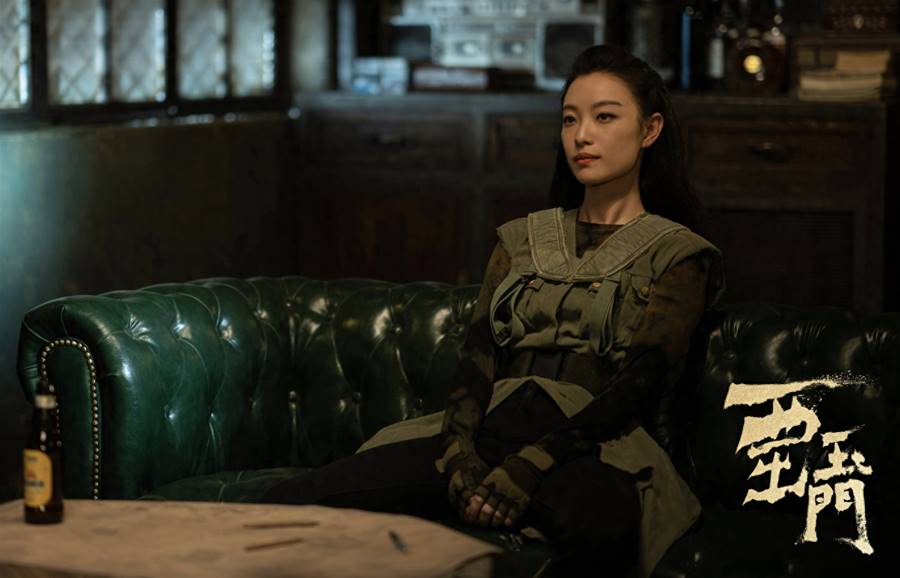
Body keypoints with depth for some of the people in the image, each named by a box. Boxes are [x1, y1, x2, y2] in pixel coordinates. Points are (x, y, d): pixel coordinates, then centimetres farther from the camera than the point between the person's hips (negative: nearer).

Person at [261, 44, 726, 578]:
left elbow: (638, 383, -5)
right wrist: (460, 454, -11)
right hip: (487, 434, 4)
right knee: (292, 505, -22)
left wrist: (530, 466, -19)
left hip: (592, 451, -4)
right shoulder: (520, 240, 23)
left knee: (599, 524, -44)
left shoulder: (678, 254, 9)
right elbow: (479, 358, 10)